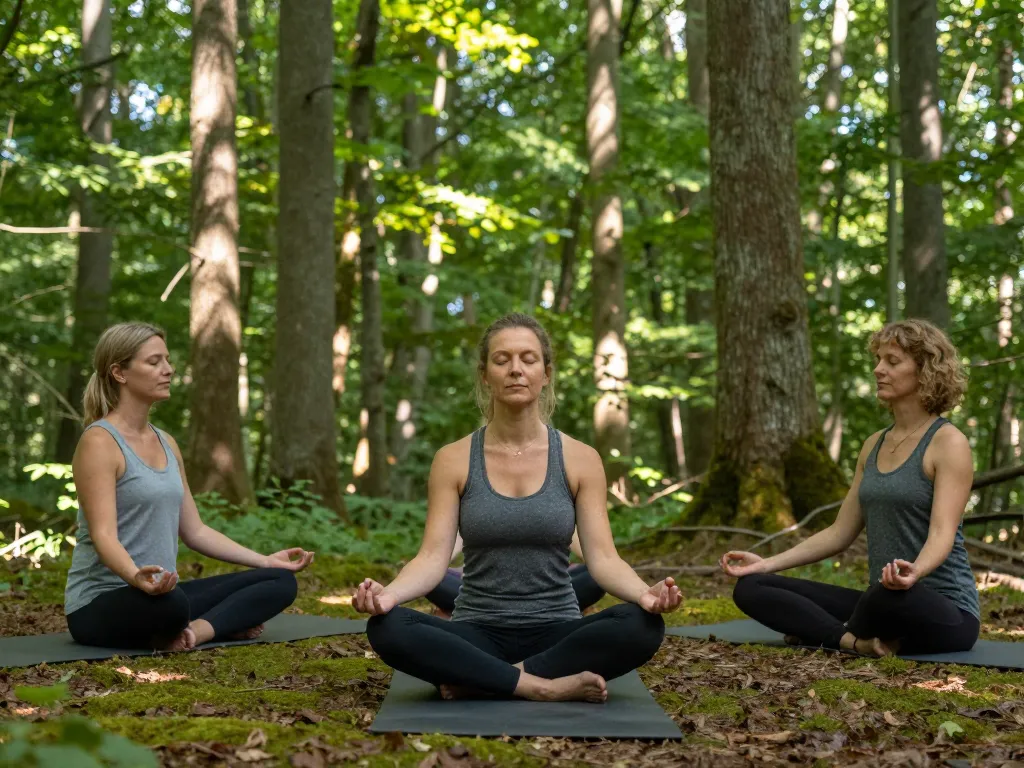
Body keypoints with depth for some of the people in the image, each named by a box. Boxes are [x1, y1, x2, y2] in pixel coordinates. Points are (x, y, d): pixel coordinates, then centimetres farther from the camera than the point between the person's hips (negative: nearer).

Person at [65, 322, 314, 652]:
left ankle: (195, 630, -15)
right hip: (100, 604, -8)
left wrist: (265, 560, 15)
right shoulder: (99, 442, -13)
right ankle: (223, 624, -13)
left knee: (279, 581, 0)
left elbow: (194, 530, 17)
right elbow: (103, 534, -24)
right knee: (170, 603, -42)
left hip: (163, 593, 9)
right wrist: (136, 577, -45)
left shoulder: (166, 443, 13)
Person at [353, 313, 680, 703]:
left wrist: (645, 594, -29)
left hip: (556, 634, 0)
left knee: (643, 625, -30)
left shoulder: (580, 459, 1)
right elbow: (433, 557, -7)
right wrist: (387, 593, -30)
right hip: (478, 635, 0)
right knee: (386, 627, -31)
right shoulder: (453, 460, 1)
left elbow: (603, 558, -6)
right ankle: (546, 686, -26)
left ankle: (478, 680, -22)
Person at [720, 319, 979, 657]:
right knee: (751, 588, -4)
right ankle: (856, 640, -21)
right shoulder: (874, 445, 13)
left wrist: (915, 571, -45)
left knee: (892, 597, -44)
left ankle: (825, 631, -12)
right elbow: (840, 532, 15)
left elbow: (942, 533, -22)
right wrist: (767, 563, 4)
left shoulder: (948, 442, -10)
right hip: (884, 601, 7)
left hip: (945, 612, -7)